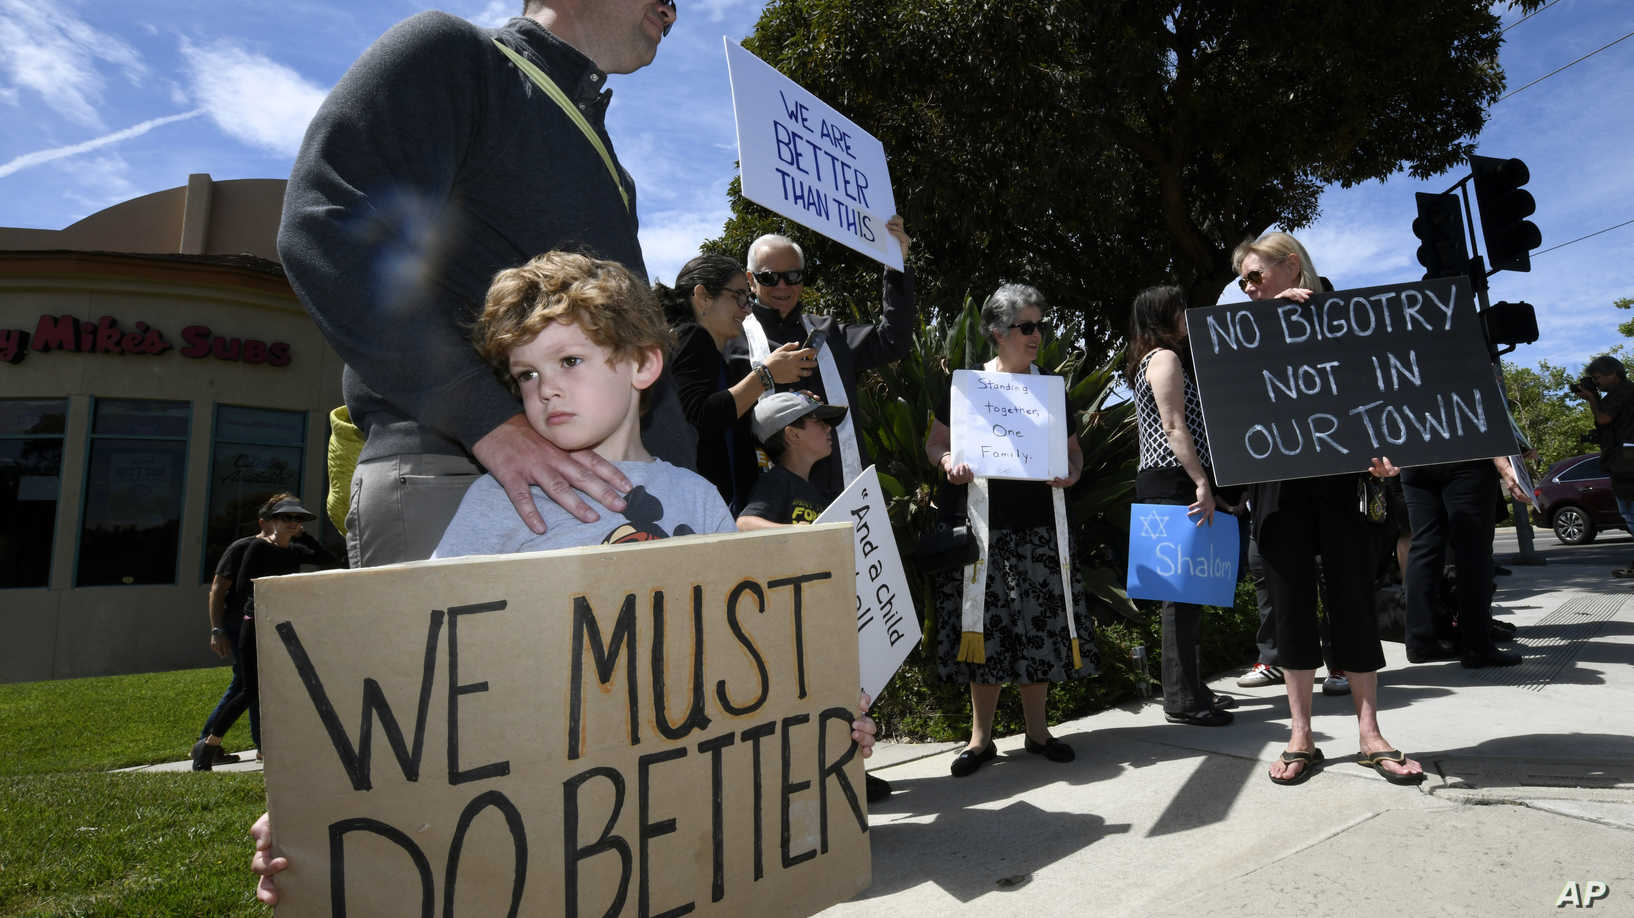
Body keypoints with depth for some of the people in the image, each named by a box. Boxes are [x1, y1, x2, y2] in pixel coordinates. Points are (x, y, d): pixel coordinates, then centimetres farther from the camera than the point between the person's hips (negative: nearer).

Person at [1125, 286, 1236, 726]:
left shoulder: (1152, 360, 24)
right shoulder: (1165, 357, -6)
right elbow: (1174, 427, -17)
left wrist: (1204, 485, 22)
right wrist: (1203, 483, -21)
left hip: (1161, 483, 11)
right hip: (1175, 482, -11)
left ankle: (1191, 688, 21)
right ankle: (1182, 700, -4)